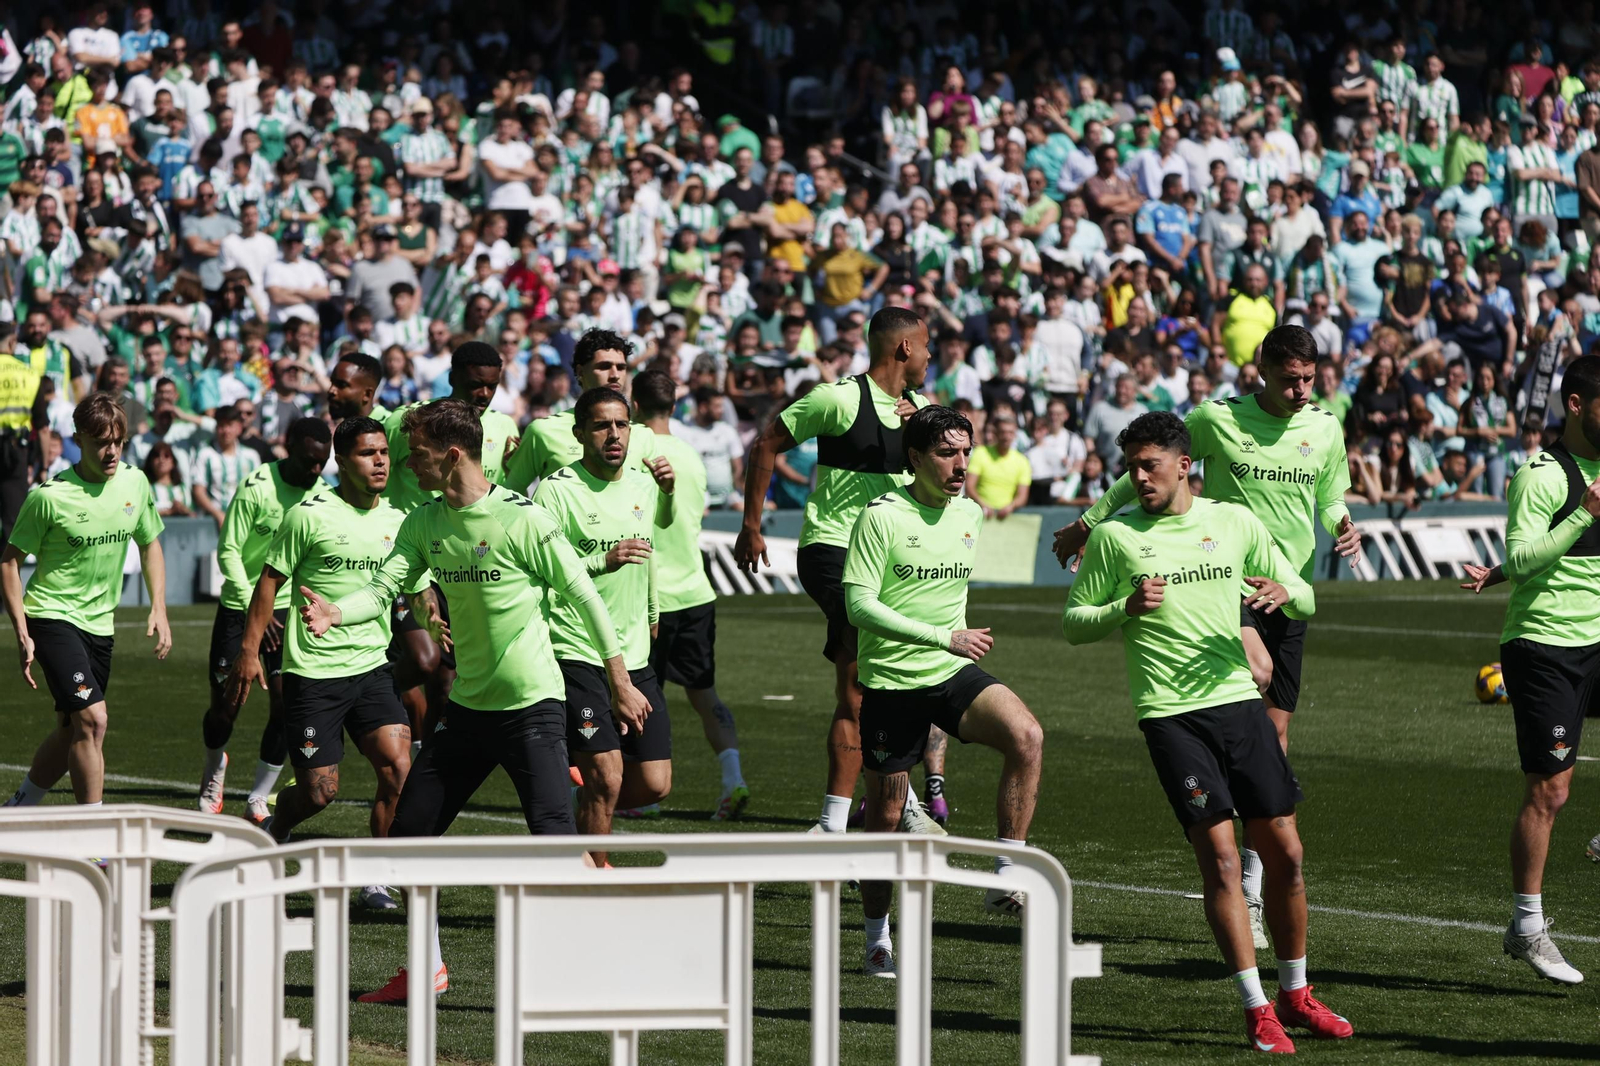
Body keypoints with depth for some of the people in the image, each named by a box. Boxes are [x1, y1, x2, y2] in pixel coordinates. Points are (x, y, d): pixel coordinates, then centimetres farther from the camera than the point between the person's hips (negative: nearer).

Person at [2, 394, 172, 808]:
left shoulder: (135, 482, -1)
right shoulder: (50, 496, -17)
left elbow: (149, 542, 15)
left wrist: (159, 609, 7)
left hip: (100, 623, 6)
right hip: (52, 617, -6)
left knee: (71, 732, 12)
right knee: (92, 719, -19)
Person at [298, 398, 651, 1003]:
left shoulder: (523, 520, -15)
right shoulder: (424, 525, 4)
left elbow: (583, 596, -8)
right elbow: (383, 589, -2)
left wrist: (620, 684, -4)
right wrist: (335, 611, -25)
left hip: (532, 708, -7)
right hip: (468, 706, 7)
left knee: (555, 844, -17)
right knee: (407, 833, 8)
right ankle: (428, 969, 23)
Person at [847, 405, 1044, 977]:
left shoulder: (970, 514, 6)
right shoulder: (882, 517, -12)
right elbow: (859, 605, -19)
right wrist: (945, 637, -23)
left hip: (955, 673, 4)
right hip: (890, 681, -4)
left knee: (1027, 737, -24)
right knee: (886, 814, 4)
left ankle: (1007, 878, -20)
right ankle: (877, 937, 24)